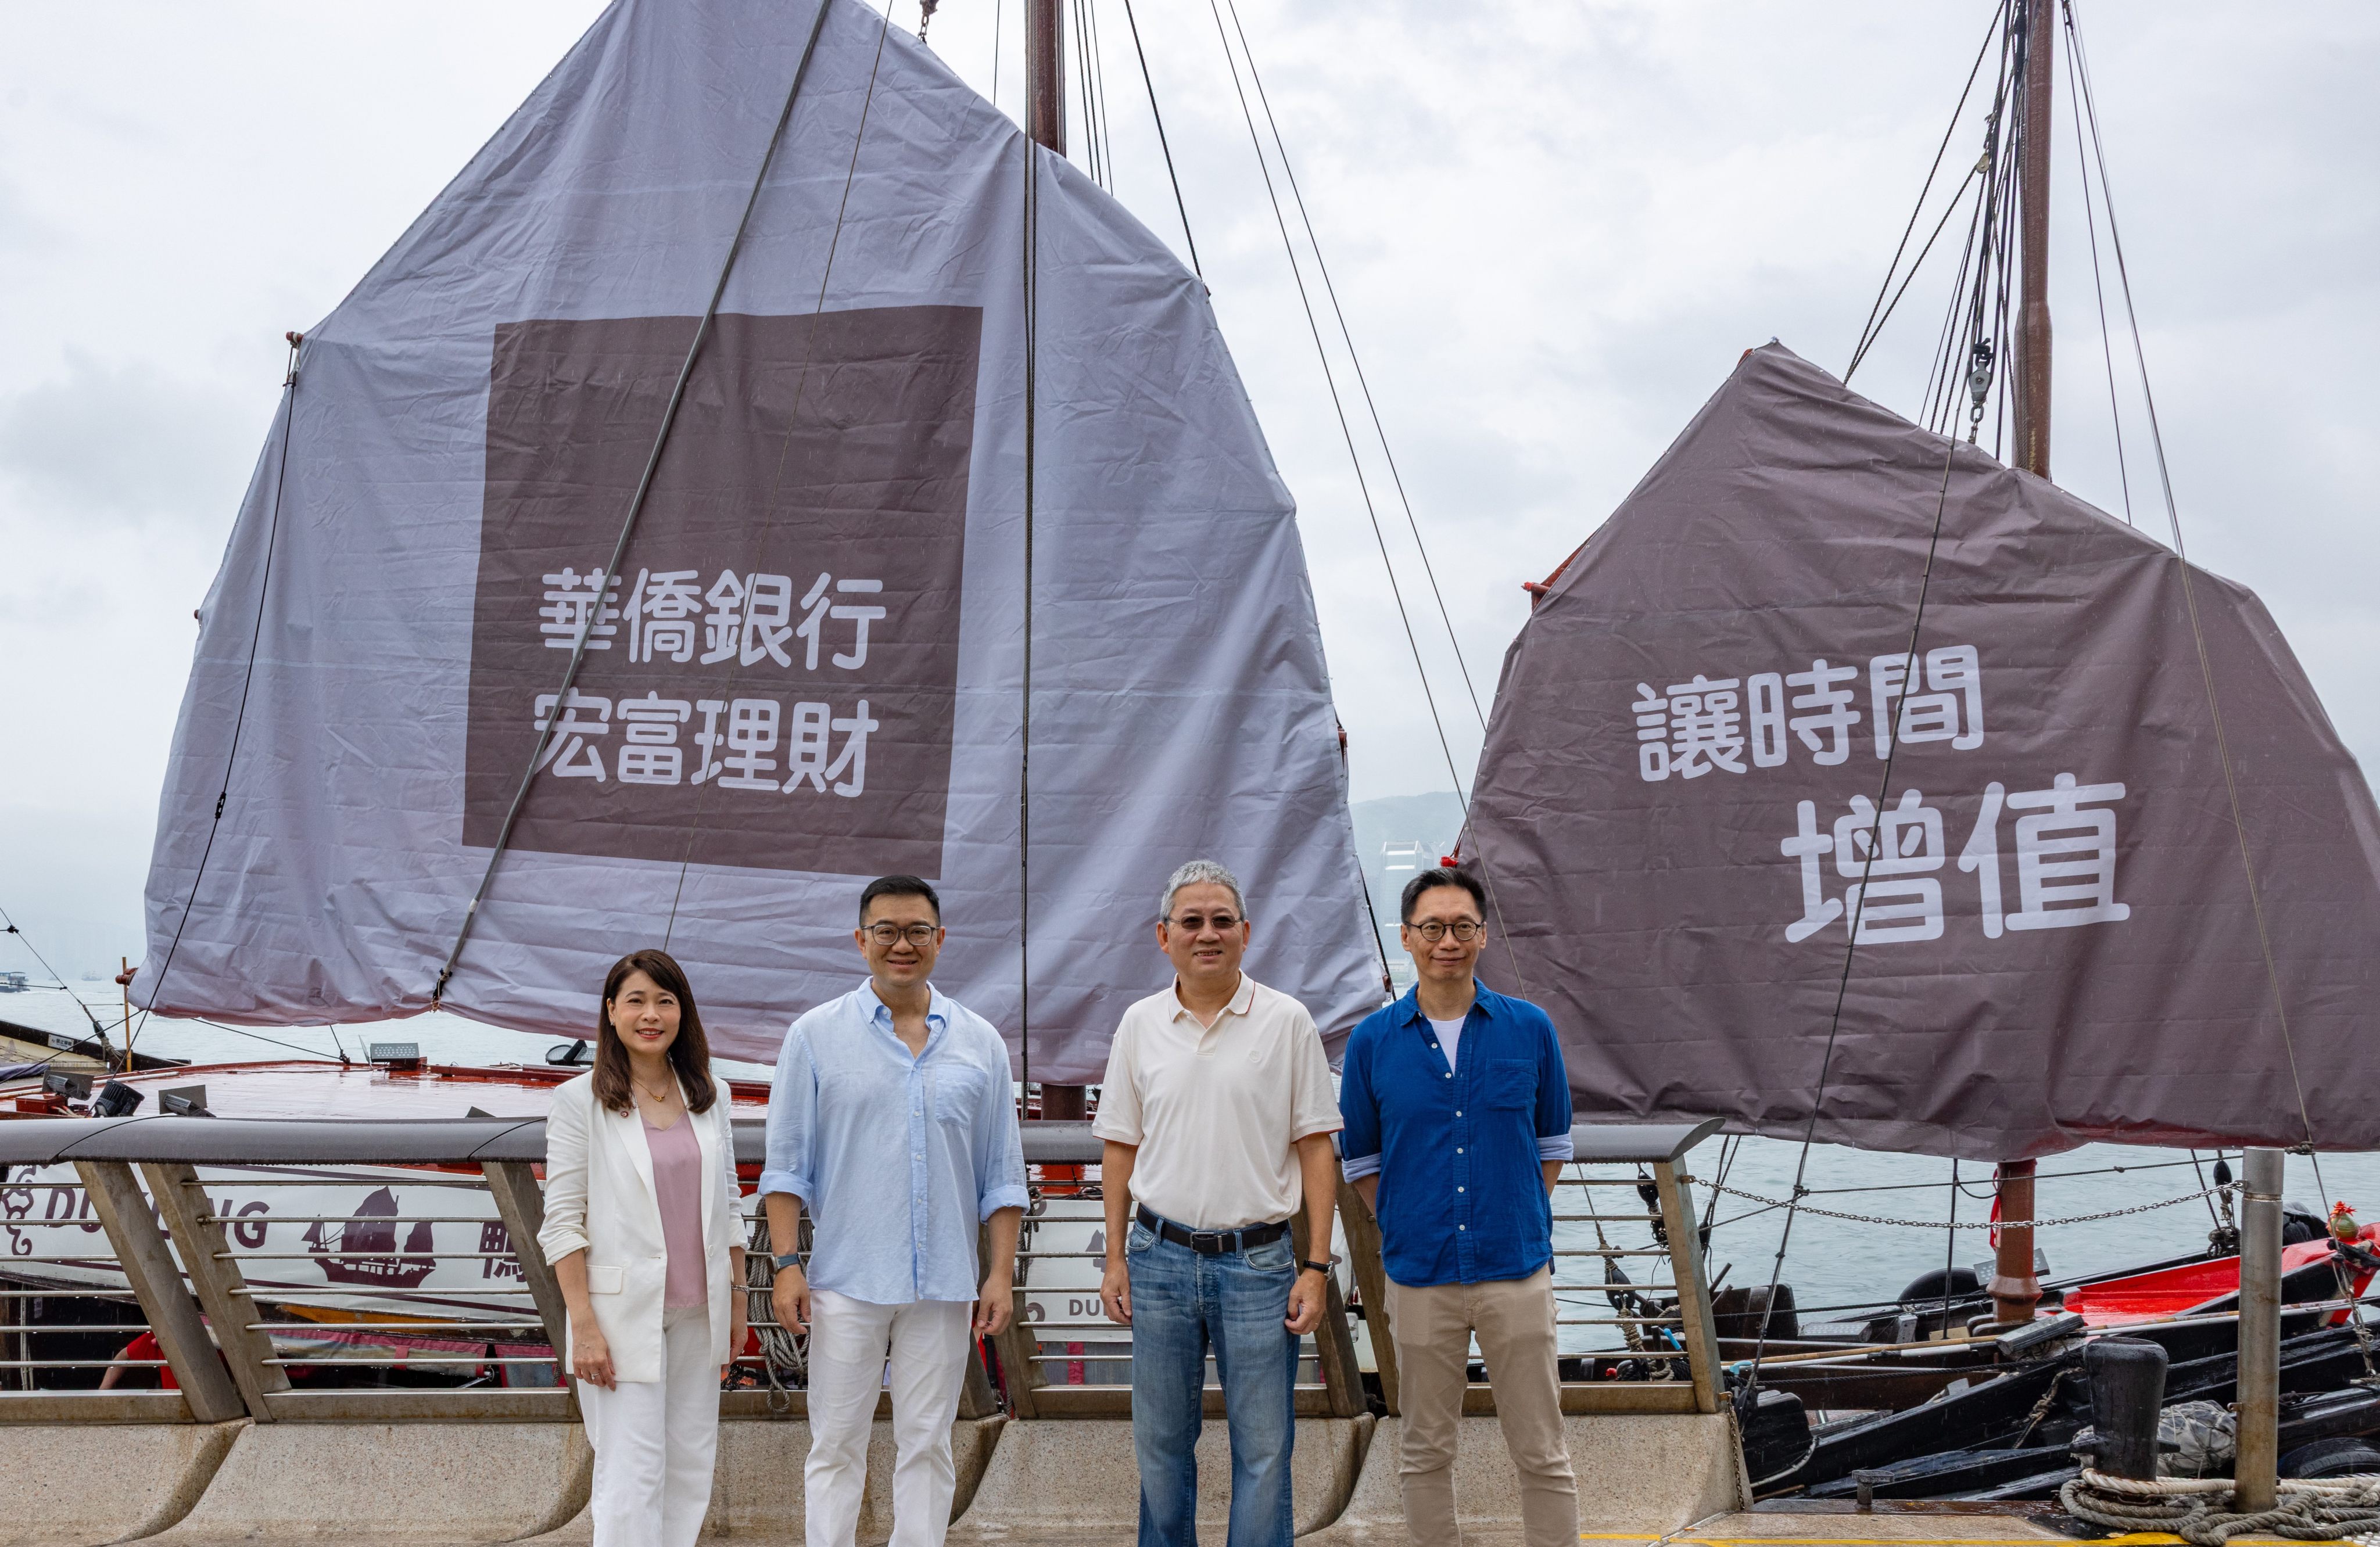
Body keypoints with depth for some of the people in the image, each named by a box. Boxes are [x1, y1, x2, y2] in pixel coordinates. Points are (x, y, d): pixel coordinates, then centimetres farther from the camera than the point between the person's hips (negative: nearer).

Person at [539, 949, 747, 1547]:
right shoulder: (580, 1101, -5)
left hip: (697, 1313, 5)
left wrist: (736, 1301, 11)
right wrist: (584, 1327, -13)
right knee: (631, 1475, -8)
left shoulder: (708, 1097, 8)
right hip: (624, 1313, -5)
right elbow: (562, 1222, -7)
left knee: (691, 1465, 8)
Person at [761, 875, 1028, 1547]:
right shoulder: (816, 1036, 2)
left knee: (927, 1446, 7)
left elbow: (1002, 1174, 9)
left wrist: (1002, 1272, 2)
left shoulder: (981, 1043, 7)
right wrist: (786, 1264, -7)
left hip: (944, 1283, 2)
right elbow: (786, 1164, 1)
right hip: (847, 1281, -2)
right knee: (837, 1445, 3)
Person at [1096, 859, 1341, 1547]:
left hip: (1257, 1263, -2)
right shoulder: (1140, 1024, 6)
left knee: (1263, 1450, 2)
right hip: (1161, 1257, 2)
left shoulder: (1286, 1021, -2)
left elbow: (1315, 1148, -1)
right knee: (1161, 1444, 11)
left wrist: (1316, 1267, -6)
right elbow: (1120, 1148, 11)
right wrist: (1116, 1257, 6)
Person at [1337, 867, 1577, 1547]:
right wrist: (1406, 1227, 4)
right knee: (1427, 1452, 11)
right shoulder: (1372, 1042, 1)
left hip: (1517, 1269, 0)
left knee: (1542, 1453, 3)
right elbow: (1360, 1159, 11)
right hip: (1421, 1278, 1)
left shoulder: (1530, 1029, 1)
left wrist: (1521, 1223, 5)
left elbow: (1551, 1145, 12)